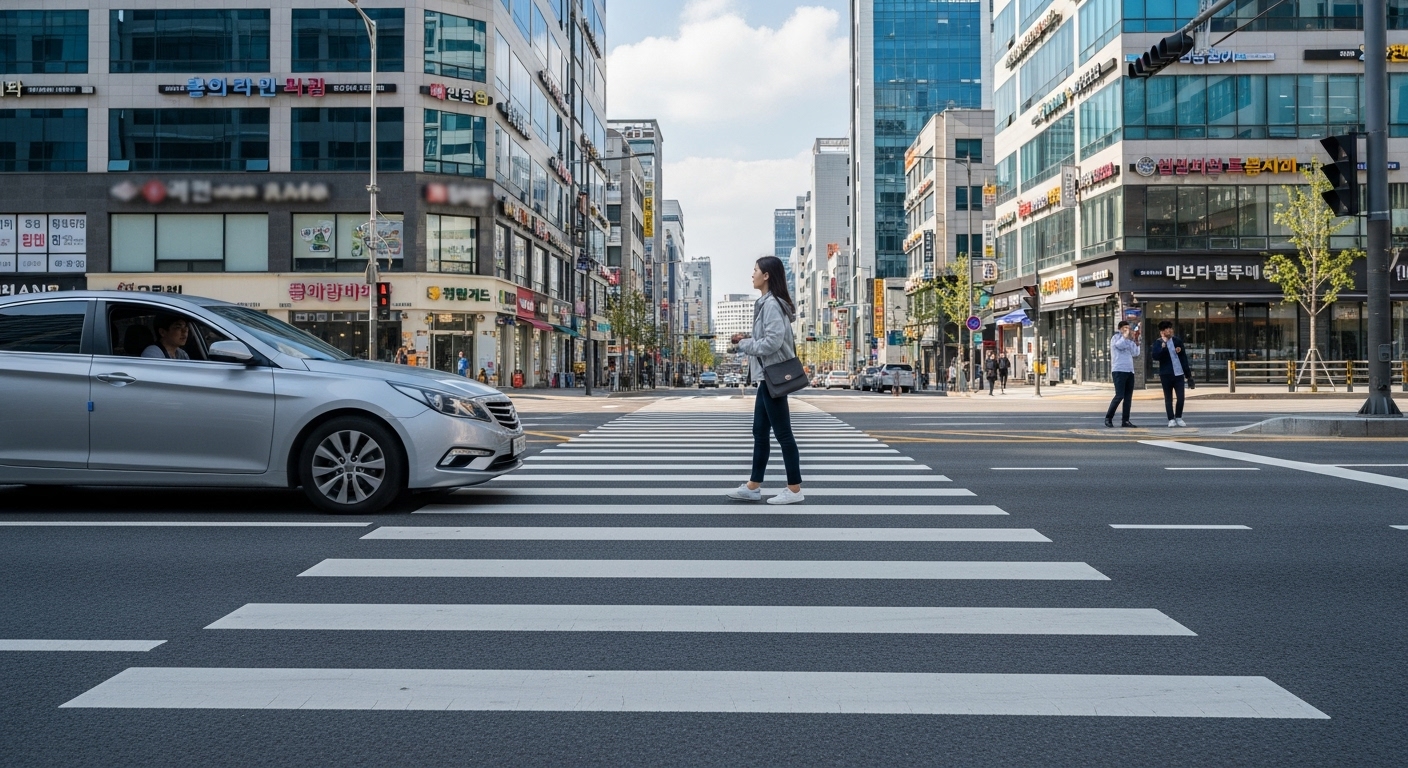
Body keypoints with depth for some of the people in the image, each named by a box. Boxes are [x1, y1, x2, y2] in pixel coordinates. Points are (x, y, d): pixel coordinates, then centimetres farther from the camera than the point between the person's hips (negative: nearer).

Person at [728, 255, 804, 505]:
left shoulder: (771, 304, -16)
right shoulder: (767, 303, 15)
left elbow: (772, 342, -23)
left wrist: (743, 344, -12)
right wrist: (747, 340, 5)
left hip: (774, 376, -11)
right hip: (768, 375, 11)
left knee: (782, 432, -4)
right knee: (760, 432, 12)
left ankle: (795, 489, 3)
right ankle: (753, 487, 19)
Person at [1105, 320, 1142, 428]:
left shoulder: (1129, 340, 22)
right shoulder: (1116, 337, 1)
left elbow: (1135, 354, 12)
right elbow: (1120, 345, -21)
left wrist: (1135, 340, 9)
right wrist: (1126, 336, -9)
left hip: (1129, 371, 7)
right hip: (1119, 371, -7)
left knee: (1128, 397, 3)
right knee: (1119, 396, -13)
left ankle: (1125, 420, 5)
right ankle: (1108, 417, -3)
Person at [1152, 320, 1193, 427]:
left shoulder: (1177, 341, 7)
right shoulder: (1157, 343, -2)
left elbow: (1184, 357, 11)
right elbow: (1155, 357, -17)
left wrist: (1187, 373, 8)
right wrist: (1163, 346, -29)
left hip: (1179, 373, 2)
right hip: (1166, 374, -2)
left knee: (1181, 397, -1)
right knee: (1168, 398, 4)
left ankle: (1178, 418, 15)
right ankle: (1171, 419, 11)